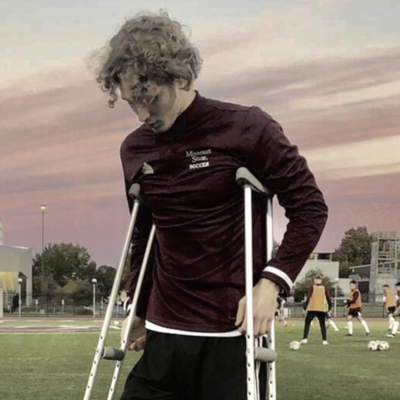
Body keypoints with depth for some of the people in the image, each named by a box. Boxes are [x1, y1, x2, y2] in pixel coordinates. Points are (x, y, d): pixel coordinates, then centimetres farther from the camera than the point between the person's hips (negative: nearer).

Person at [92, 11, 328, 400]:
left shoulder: (247, 128, -7)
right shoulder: (134, 150, 8)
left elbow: (310, 207, -5)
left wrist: (272, 281, -15)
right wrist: (139, 312, 22)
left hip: (233, 332, -4)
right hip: (164, 334, 5)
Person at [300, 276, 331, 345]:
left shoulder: (312, 288, -2)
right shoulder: (324, 288, 6)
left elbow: (308, 298, -10)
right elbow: (329, 299, 4)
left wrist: (304, 308, -7)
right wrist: (329, 309, 13)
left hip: (312, 309, -2)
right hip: (321, 310, 2)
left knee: (307, 323, 7)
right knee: (322, 325, 12)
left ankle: (304, 339, -4)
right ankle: (324, 340, 3)